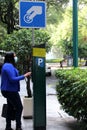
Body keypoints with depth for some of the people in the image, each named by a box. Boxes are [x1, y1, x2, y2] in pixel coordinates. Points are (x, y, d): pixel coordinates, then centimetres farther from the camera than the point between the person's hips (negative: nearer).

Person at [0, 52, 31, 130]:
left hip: (9, 91, 10)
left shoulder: (7, 66, 15)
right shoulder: (9, 66, -18)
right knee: (19, 108, -3)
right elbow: (13, 79, -23)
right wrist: (24, 76, -20)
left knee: (10, 108, 13)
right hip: (11, 91, -10)